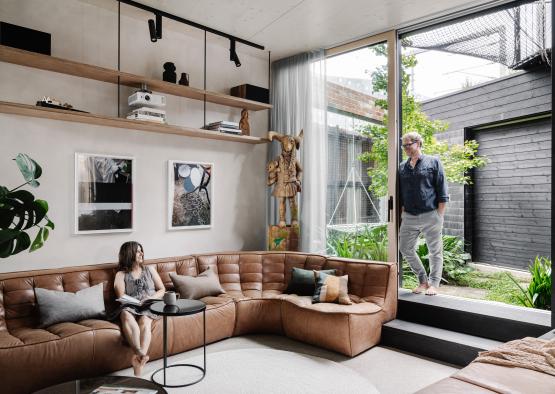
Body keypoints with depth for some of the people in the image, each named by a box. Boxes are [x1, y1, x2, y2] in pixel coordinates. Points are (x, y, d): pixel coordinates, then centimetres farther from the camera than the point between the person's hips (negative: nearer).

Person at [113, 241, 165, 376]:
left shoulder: (149, 269, 20)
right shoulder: (121, 274, 14)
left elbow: (162, 290, 17)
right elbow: (121, 297, 1)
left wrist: (151, 298, -4)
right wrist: (137, 302, -18)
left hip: (149, 307, 1)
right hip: (130, 306, -1)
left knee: (144, 322, -34)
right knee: (126, 315, -37)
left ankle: (139, 359, -53)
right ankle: (141, 355, -54)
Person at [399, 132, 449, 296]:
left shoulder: (433, 162, 1)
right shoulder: (402, 167, 13)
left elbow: (442, 191, -2)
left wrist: (440, 215, -8)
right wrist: (402, 214, 11)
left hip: (430, 215, -4)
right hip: (409, 217, 5)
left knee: (435, 251, 3)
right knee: (405, 249, 6)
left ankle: (433, 284, 16)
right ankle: (423, 280, 21)